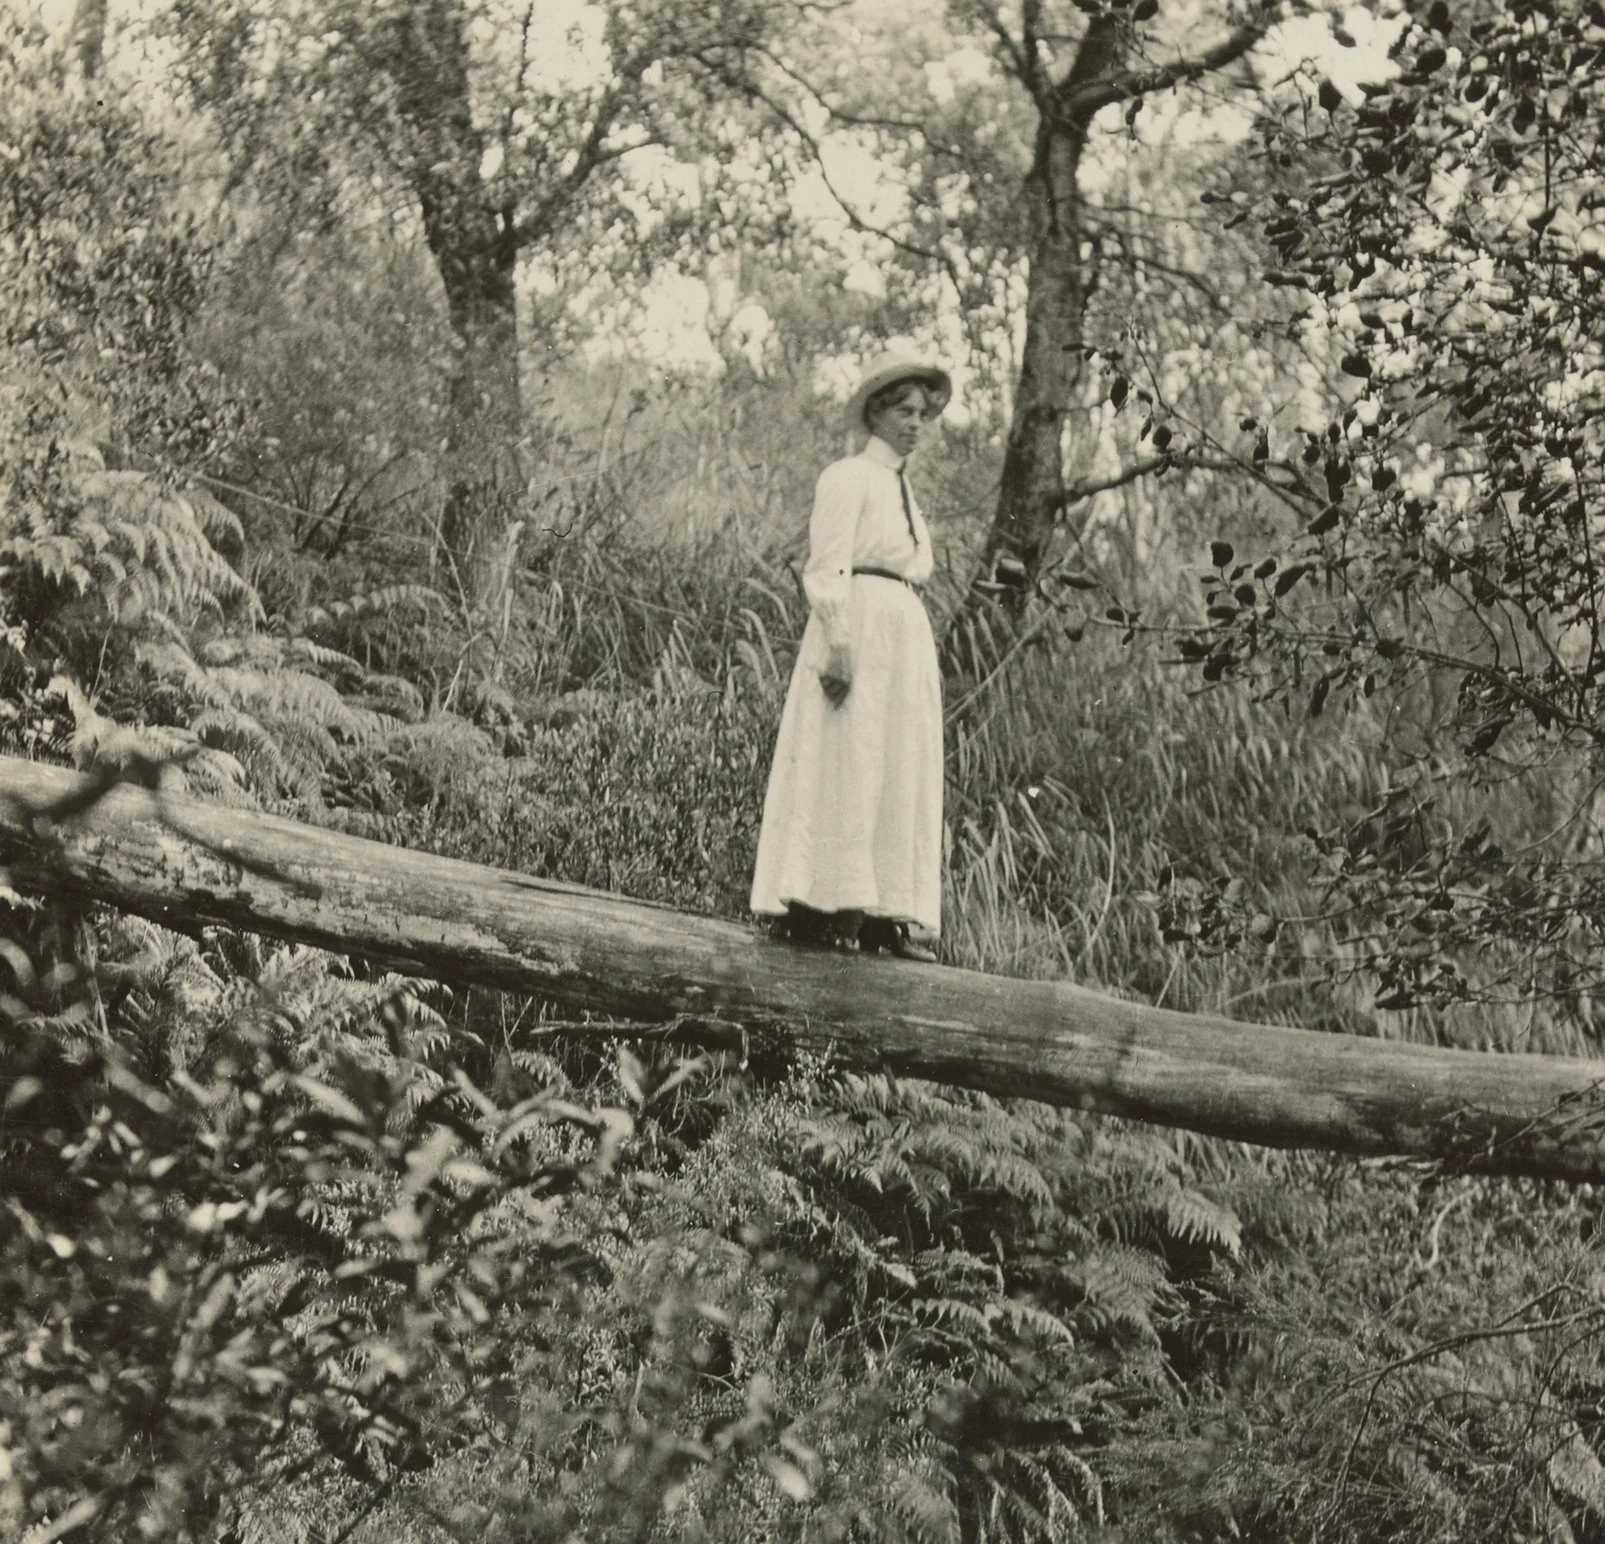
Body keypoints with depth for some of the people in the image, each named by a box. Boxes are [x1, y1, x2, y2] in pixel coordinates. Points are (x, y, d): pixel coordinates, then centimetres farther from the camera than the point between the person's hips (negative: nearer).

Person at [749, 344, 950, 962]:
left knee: (900, 779, 5)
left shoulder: (902, 488, 22)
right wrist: (839, 646, -22)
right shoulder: (848, 477, -3)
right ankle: (816, 909, -9)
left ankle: (882, 917, 6)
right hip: (857, 631, -9)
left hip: (907, 640, 9)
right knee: (841, 766, -10)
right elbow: (826, 568, -12)